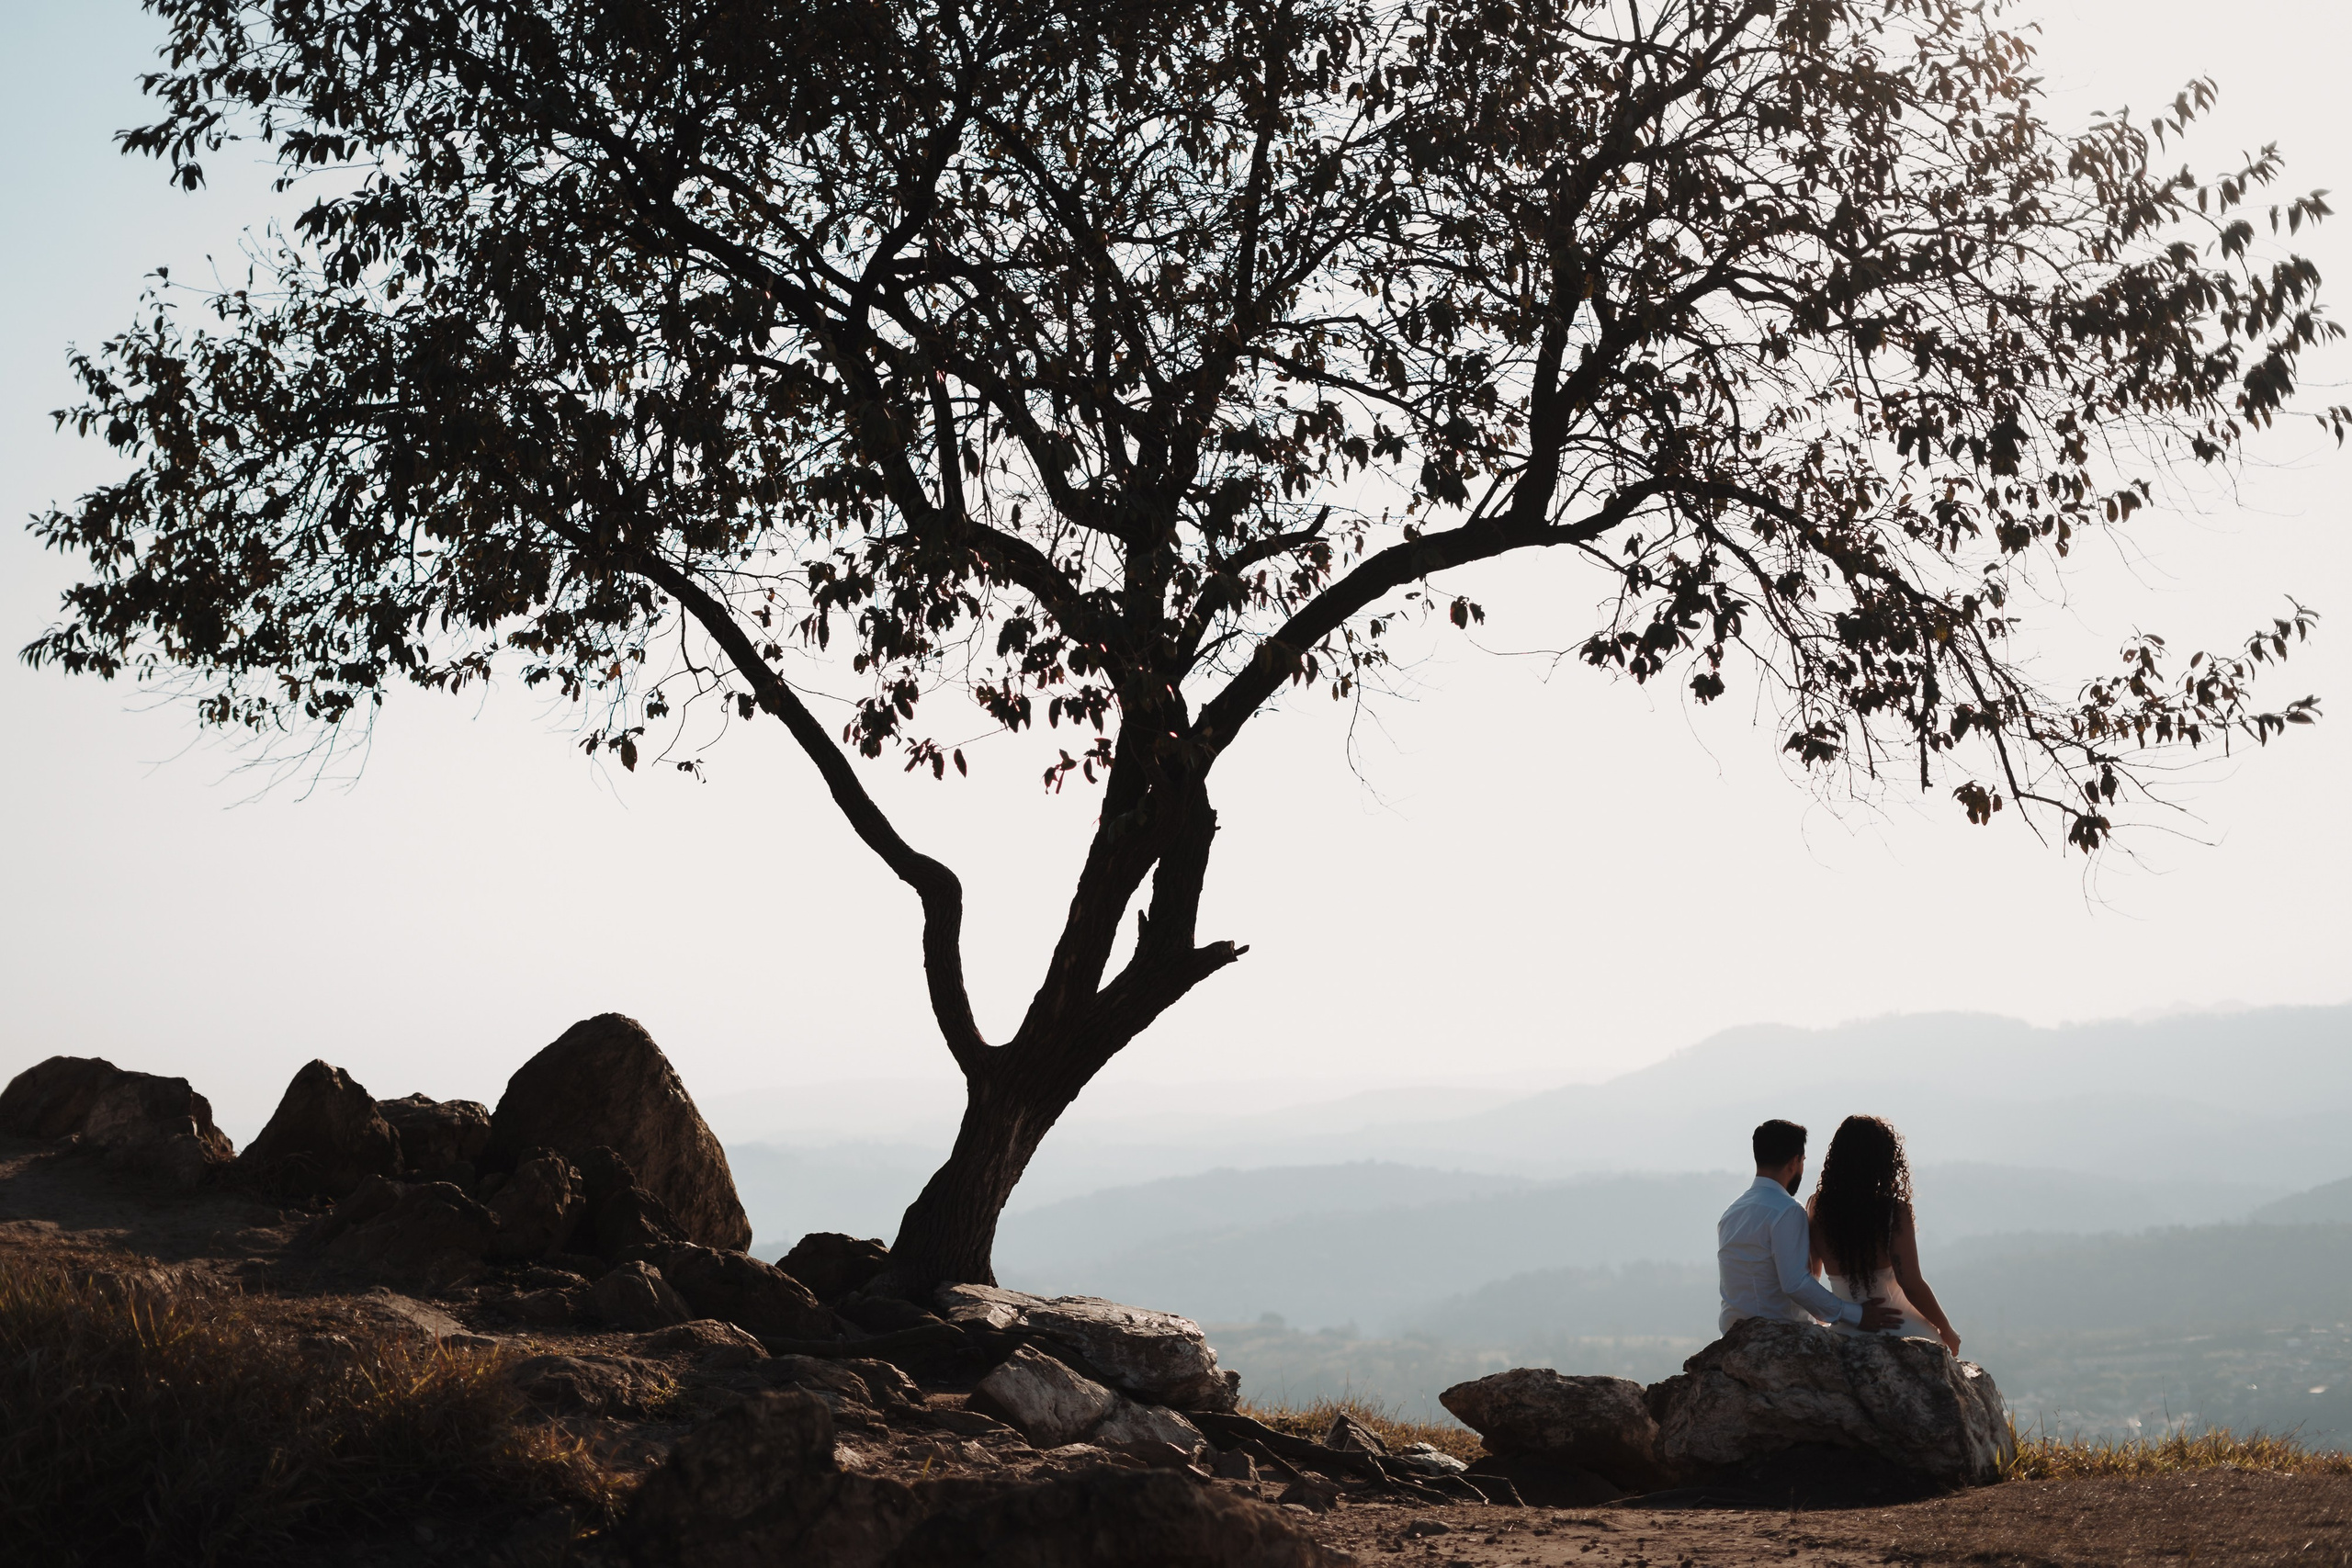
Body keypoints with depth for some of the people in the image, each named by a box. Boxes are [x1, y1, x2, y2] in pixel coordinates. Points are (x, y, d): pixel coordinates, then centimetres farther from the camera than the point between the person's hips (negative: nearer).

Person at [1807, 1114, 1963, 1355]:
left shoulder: (1817, 1206, -2)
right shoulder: (1893, 1211, -16)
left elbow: (1810, 1274, 10)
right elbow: (1911, 1286, -16)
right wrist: (1946, 1330, -2)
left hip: (1844, 1332, 5)